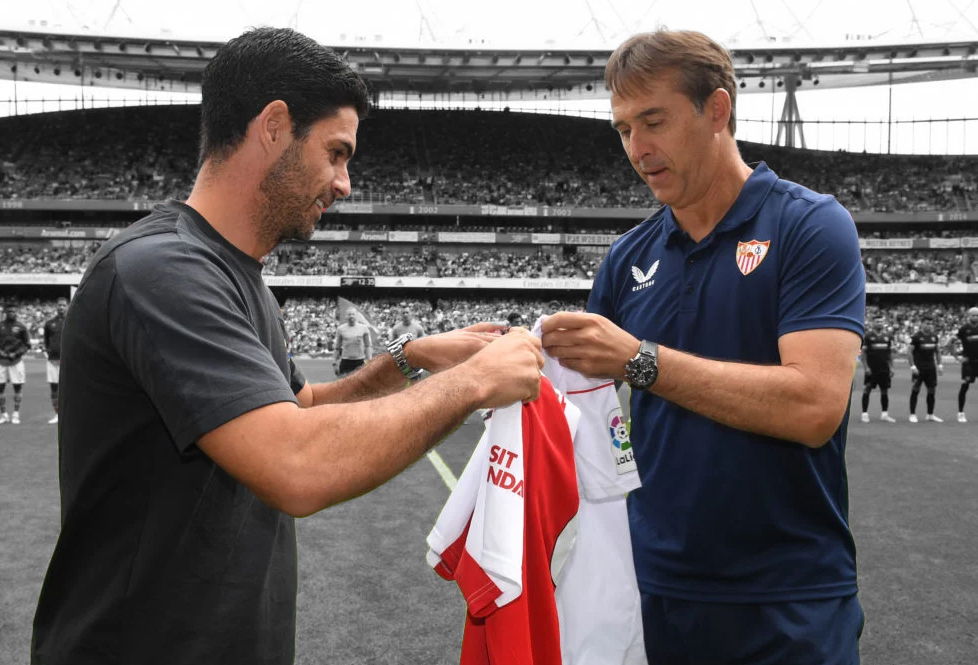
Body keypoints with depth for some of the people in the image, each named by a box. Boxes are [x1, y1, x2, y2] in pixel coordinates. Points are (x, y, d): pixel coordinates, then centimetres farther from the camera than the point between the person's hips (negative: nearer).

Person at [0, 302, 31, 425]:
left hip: (16, 360, -2)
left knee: (18, 387, 0)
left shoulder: (21, 327, 1)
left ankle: (16, 414, 9)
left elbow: (27, 345, 3)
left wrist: (16, 353, -10)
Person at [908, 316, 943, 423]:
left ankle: (930, 415, 15)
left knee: (932, 390, 5)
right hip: (919, 368, -5)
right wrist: (912, 366, -13)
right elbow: (910, 352, -7)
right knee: (915, 390, -3)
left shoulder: (934, 336, 9)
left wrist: (940, 364, 10)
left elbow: (937, 351, 17)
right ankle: (912, 414, 4)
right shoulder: (916, 336, -8)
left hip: (931, 367, 5)